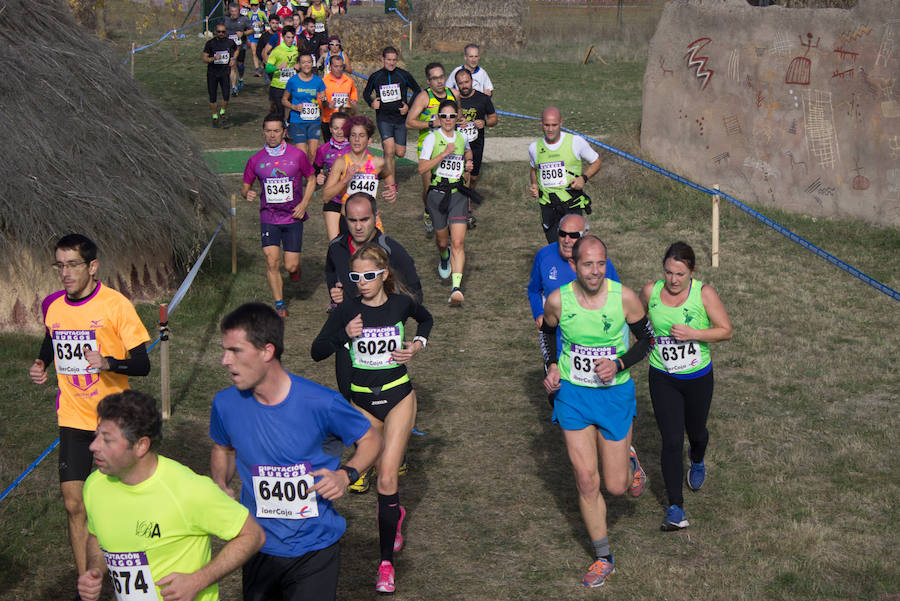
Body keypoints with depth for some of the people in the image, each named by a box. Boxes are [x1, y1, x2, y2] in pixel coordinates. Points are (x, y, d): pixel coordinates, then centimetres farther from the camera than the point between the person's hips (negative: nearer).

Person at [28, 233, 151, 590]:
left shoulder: (116, 305, -15)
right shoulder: (51, 306, 0)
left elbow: (142, 365, -14)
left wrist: (108, 362, -32)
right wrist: (41, 364, 4)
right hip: (73, 418, 4)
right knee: (74, 504, 0)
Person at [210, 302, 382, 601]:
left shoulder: (320, 403, -18)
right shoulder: (226, 404, -8)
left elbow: (371, 439, -2)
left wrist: (346, 474, -19)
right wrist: (220, 484, -6)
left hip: (314, 551, -3)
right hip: (258, 549, 3)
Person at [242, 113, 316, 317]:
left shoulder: (297, 155, -3)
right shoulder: (256, 160, 0)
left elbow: (311, 179, 9)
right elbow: (245, 186, 11)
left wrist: (304, 204, -4)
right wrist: (247, 193, -13)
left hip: (293, 217, -1)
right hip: (268, 218, 1)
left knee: (290, 266, -3)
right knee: (272, 262, -10)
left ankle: (295, 267, 36)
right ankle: (279, 305, 4)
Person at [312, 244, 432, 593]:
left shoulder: (401, 303, -6)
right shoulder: (347, 310, -7)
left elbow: (426, 319, 16)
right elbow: (317, 352, -10)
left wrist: (418, 345, -2)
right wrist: (345, 335, -25)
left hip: (398, 397, -2)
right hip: (362, 401, 2)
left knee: (386, 477, -12)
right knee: (382, 474, 16)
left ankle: (386, 562, -6)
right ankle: (395, 514, 50)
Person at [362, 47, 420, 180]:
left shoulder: (404, 75, -1)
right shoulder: (375, 77, 1)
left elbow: (417, 91, 11)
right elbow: (366, 93, 18)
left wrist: (409, 107, -2)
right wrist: (371, 102, -3)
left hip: (400, 118, 1)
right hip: (383, 119, -1)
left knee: (400, 152, 4)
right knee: (390, 151, -15)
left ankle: (386, 145, 40)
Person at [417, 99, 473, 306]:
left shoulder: (462, 137, 6)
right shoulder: (432, 138, -6)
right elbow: (422, 168, -18)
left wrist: (468, 162, 11)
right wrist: (445, 153, -24)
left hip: (458, 194, 1)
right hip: (437, 194, -1)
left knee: (458, 242, -12)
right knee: (442, 240, 15)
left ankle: (456, 287, -18)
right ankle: (444, 257, 52)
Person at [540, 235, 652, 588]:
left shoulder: (624, 297, -14)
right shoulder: (558, 301, -11)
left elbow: (646, 340, -1)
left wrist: (619, 364, -17)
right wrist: (553, 366, -4)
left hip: (615, 393, -1)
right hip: (573, 395, 1)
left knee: (616, 487, 4)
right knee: (586, 480, -1)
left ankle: (629, 461, 42)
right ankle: (603, 559, 15)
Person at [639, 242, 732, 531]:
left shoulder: (704, 293, -14)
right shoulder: (651, 291, -7)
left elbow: (726, 331, -11)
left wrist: (693, 334, -23)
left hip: (697, 377, 0)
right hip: (662, 378, 0)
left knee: (696, 431, 20)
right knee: (671, 440, -8)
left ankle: (697, 462, 58)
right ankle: (675, 508, -2)